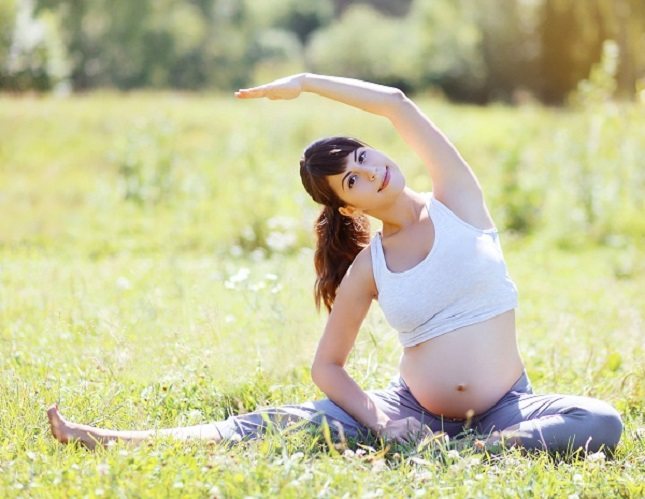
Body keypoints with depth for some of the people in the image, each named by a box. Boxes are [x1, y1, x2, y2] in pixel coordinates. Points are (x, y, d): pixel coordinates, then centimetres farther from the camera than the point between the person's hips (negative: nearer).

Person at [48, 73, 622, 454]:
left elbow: (397, 105, -14)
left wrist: (304, 83, -4)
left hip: (504, 408, -1)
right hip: (415, 408, 1)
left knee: (601, 423, -30)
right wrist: (379, 422, -14)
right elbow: (326, 366, 6)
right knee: (283, 424, -17)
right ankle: (114, 442, -20)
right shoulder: (368, 267, 2)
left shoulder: (458, 200, -2)